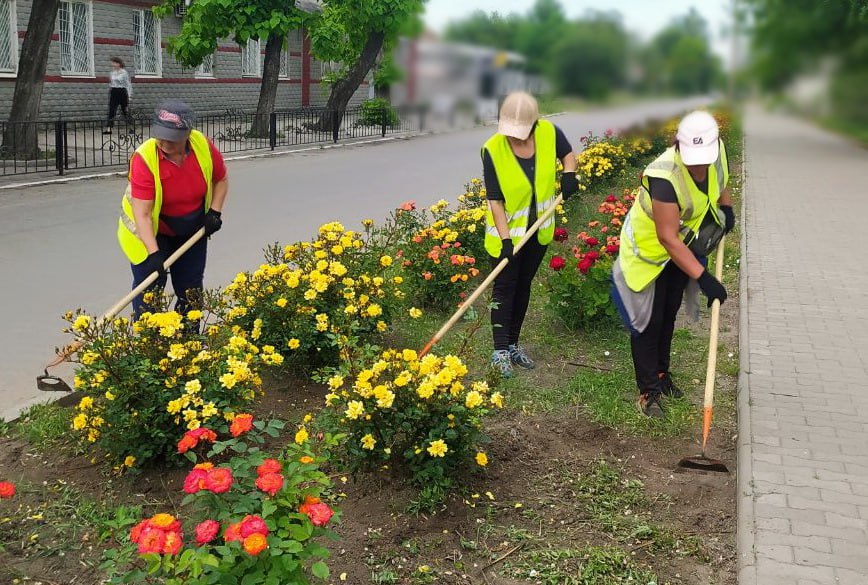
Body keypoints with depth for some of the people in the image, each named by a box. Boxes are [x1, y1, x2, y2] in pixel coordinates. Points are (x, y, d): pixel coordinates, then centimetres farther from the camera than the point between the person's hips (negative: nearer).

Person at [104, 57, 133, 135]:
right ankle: (108, 128, -8)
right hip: (113, 92, 5)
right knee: (111, 110, -3)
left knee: (125, 110, 4)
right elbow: (110, 83, 18)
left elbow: (128, 84, -7)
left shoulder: (124, 73, -7)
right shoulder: (112, 72, 10)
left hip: (122, 92, -5)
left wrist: (129, 96, -12)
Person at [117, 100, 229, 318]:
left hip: (192, 228, 4)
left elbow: (221, 179, 2)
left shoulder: (204, 146, -20)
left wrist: (215, 212, -9)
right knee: (149, 287, -6)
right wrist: (153, 253, -39)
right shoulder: (144, 158, -31)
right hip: (151, 232, -4)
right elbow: (142, 214, -32)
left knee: (191, 289, 12)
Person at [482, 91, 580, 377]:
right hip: (507, 232, -4)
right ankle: (500, 351, 7)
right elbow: (495, 200, -21)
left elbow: (567, 152, 9)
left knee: (523, 286, 15)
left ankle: (513, 345, 28)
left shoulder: (549, 133, -14)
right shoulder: (493, 150, -23)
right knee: (505, 288, 0)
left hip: (539, 230, 4)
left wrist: (569, 174, -12)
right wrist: (506, 239, -26)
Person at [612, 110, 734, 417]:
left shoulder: (718, 151, -17)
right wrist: (703, 278, -39)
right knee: (648, 322, -1)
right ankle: (648, 390, 12)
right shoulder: (665, 177, -39)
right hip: (648, 250, -7)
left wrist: (726, 207, -6)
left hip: (682, 248, 7)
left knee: (668, 316, 21)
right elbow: (668, 238, -37)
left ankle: (661, 373, 38)